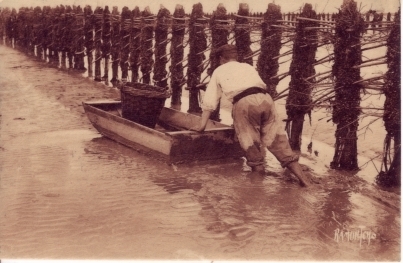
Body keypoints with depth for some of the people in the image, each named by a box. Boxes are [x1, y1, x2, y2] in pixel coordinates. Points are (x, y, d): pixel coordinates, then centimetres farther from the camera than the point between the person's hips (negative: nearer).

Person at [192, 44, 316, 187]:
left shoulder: (219, 71, 28)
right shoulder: (248, 67, 35)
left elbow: (209, 101, 27)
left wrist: (202, 125, 34)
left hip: (243, 103, -3)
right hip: (265, 99, 4)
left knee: (251, 143, 11)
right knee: (276, 139, 7)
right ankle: (303, 178, 3)